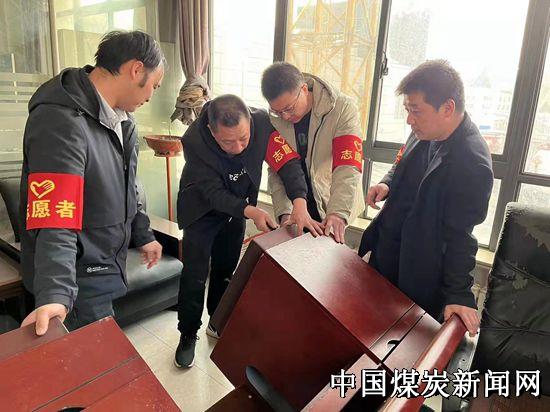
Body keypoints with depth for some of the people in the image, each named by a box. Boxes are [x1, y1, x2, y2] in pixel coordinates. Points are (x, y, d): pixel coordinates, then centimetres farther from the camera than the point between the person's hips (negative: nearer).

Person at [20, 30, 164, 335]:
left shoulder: (121, 120, 4)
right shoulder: (62, 123, -26)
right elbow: (54, 222, -32)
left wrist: (143, 236, 19)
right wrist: (55, 295, -41)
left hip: (108, 263, 8)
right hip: (79, 277, -8)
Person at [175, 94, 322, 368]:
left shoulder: (262, 123, -28)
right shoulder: (195, 140, -33)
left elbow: (287, 161, -29)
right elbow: (213, 193, -29)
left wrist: (300, 204, -44)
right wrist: (251, 212, -42)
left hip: (237, 207, 3)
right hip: (202, 209, -3)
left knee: (226, 270, 17)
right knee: (195, 276, -1)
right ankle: (188, 335, 22)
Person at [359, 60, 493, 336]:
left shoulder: (472, 164, -28)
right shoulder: (425, 132, -3)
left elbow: (460, 235, -23)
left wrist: (458, 294, -18)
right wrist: (387, 184, -5)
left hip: (419, 275, -8)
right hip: (386, 252, 8)